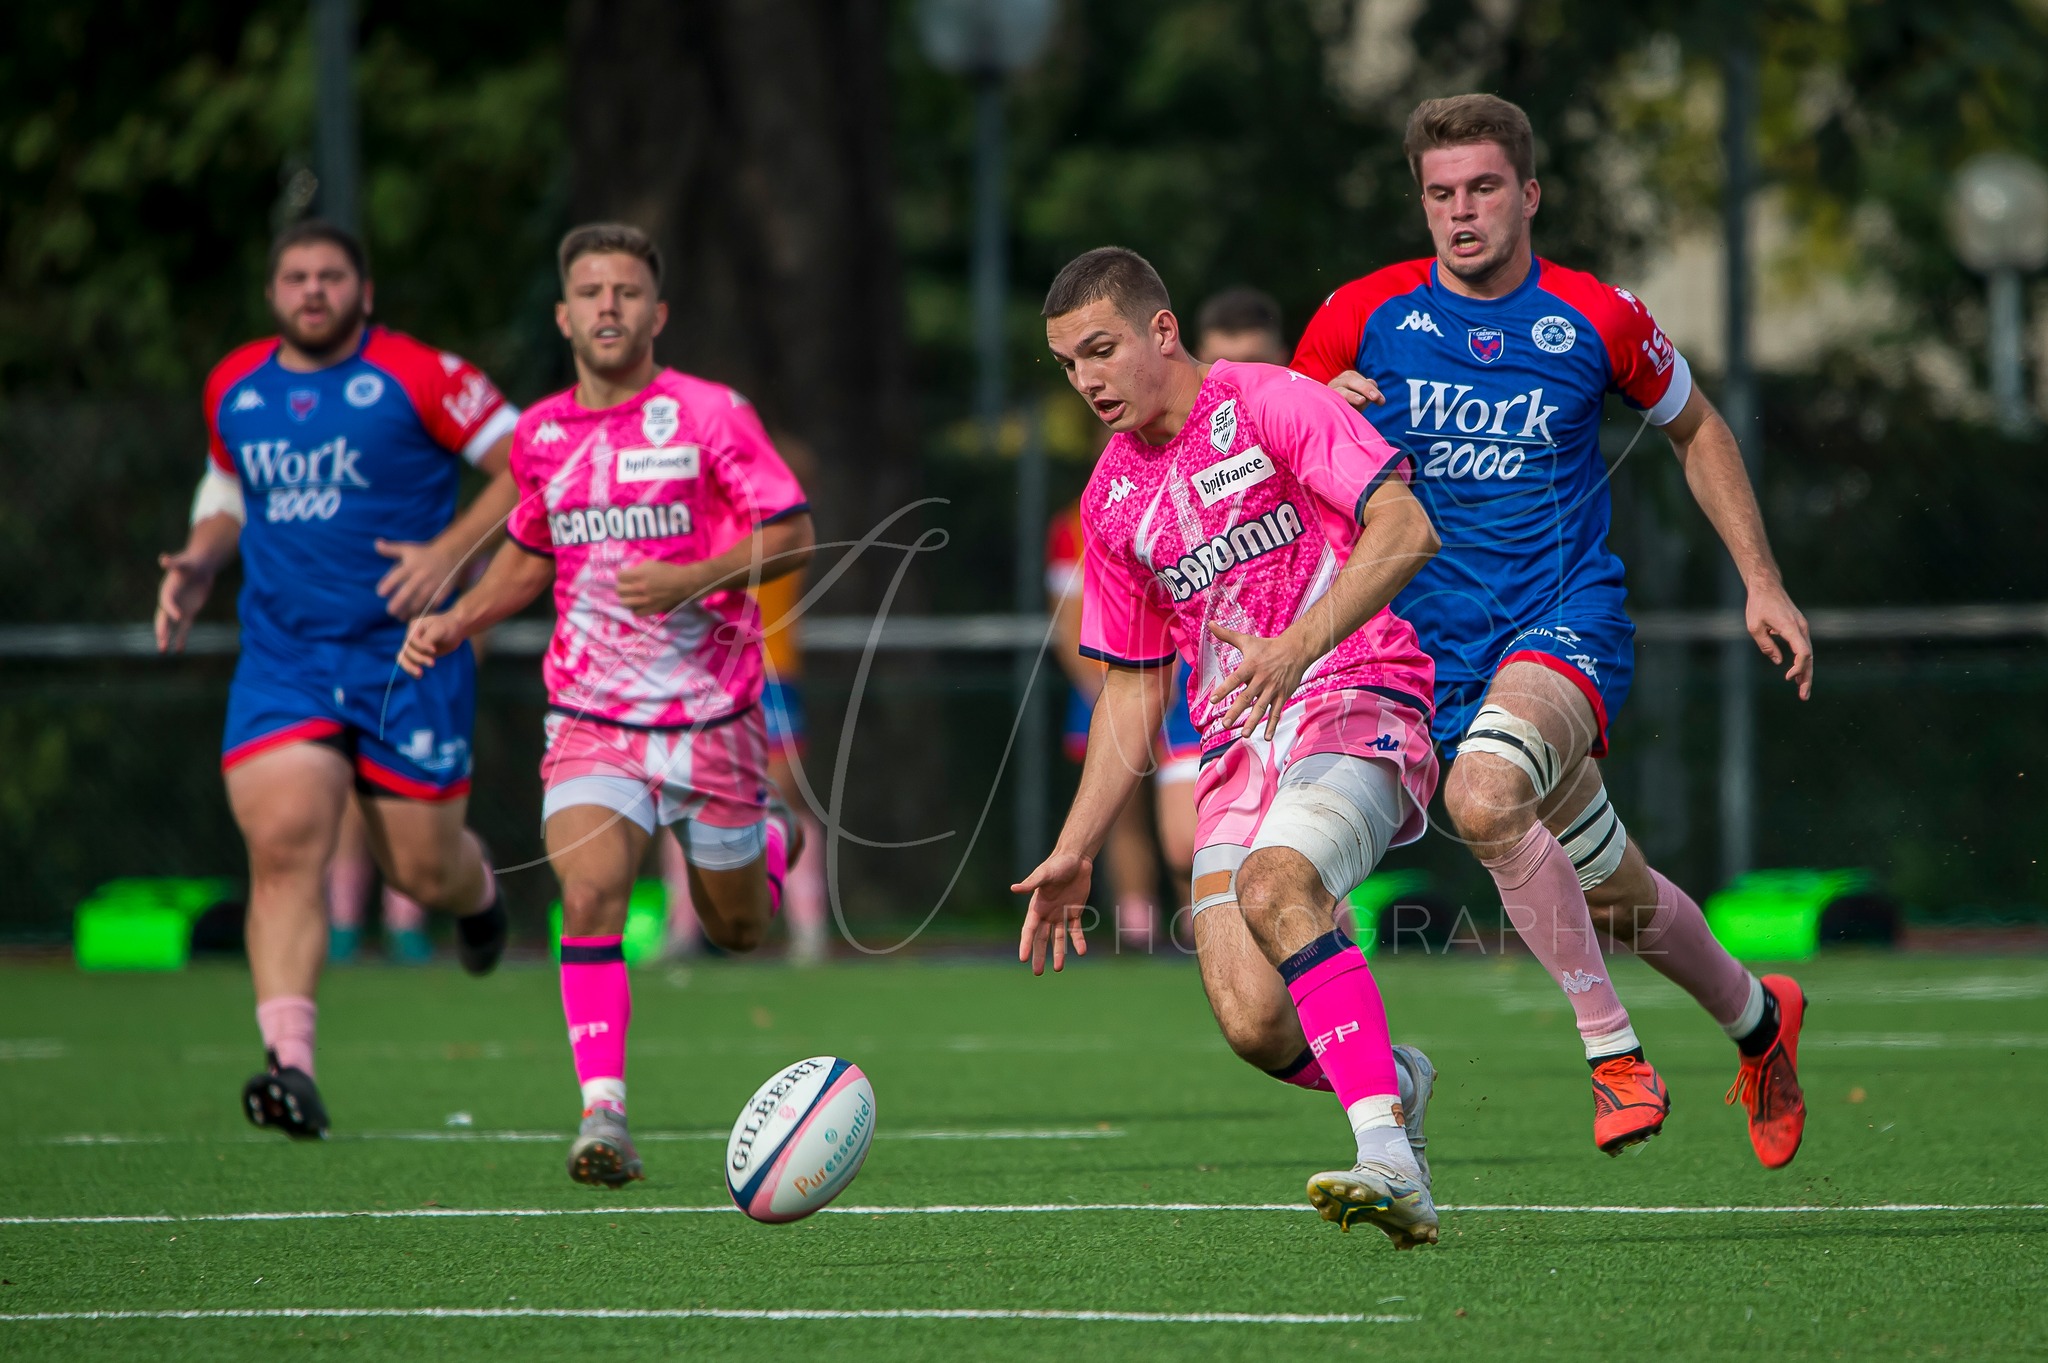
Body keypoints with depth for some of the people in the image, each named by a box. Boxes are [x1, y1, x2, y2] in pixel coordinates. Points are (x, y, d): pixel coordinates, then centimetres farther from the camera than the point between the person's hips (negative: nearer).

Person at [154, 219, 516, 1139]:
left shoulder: (419, 378, -7)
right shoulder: (233, 390, 9)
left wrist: (451, 550, -17)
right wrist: (199, 562, 6)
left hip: (407, 656, -3)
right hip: (280, 659, 3)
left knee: (422, 868, 6)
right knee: (283, 845, -18)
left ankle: (478, 889, 46)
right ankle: (290, 1065, -24)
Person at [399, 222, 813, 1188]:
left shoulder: (708, 414, -8)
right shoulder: (540, 434, 6)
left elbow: (792, 534, -10)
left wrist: (692, 580, -24)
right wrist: (455, 623, 8)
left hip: (711, 713, -2)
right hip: (591, 712, 2)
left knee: (738, 930, 13)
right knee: (589, 898, -21)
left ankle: (766, 836, 48)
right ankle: (603, 1113, -20)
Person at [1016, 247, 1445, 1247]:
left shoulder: (1268, 404, -3)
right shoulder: (1112, 499, 17)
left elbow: (1405, 529, -13)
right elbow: (1133, 687, 24)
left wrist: (1298, 644, -26)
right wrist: (1074, 849, 18)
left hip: (1358, 701, -6)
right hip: (1238, 744, 6)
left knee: (1272, 882, -35)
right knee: (1254, 1026, -15)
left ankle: (1390, 1162, -38)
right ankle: (1391, 1084, 17)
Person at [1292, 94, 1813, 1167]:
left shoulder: (1596, 320, -3)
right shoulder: (1364, 317, -1)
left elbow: (1694, 428, 15)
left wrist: (1761, 582, 10)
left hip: (1567, 621, -3)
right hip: (1439, 646, 3)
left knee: (1483, 795, -34)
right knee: (1620, 895, 11)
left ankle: (1611, 1048, -22)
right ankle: (1755, 1018, 40)